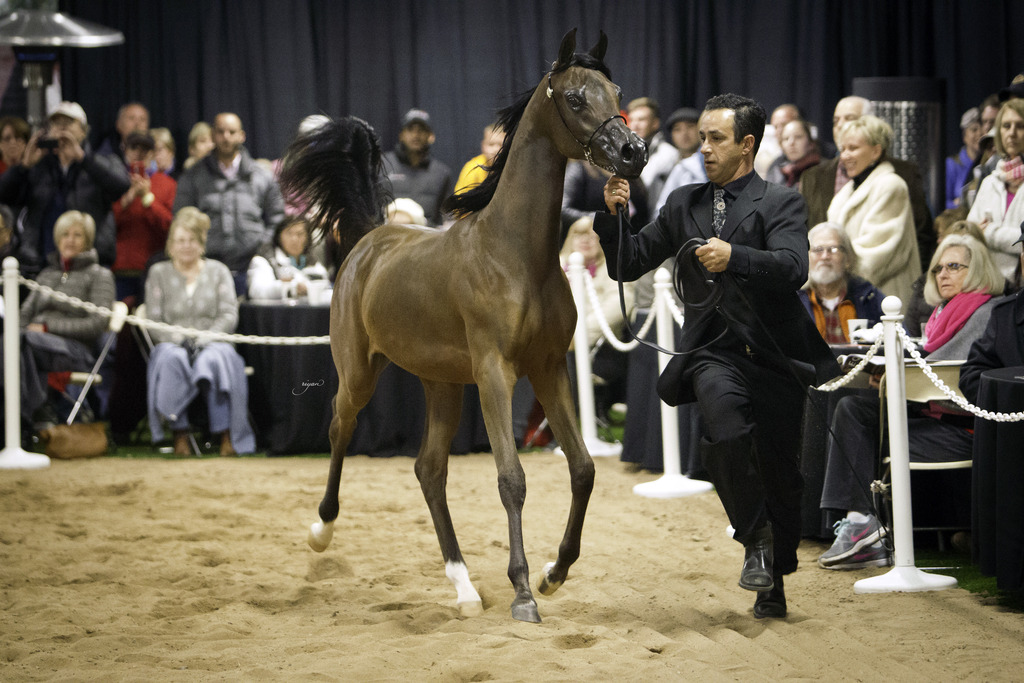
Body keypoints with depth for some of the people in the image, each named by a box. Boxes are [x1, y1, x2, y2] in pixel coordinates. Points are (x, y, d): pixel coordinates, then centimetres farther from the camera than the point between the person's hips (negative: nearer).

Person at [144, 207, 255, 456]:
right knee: (170, 358, -37)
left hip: (212, 344, 0)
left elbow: (229, 316, 4)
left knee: (215, 359, -37)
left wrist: (205, 337, -14)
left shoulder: (218, 271, 15)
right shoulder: (158, 273, 14)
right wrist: (179, 338, -14)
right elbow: (153, 320, 6)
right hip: (173, 344, 0)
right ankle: (179, 433, -31)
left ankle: (226, 433, -32)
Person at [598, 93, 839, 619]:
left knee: (780, 472, 8)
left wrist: (735, 257, -35)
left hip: (774, 355, -1)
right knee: (726, 432, -31)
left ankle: (773, 585, 30)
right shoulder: (684, 205, 12)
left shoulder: (780, 205, 0)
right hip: (714, 353, 1)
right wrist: (612, 215, -6)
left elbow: (792, 269, -18)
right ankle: (755, 537, -8)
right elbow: (628, 265, 12)